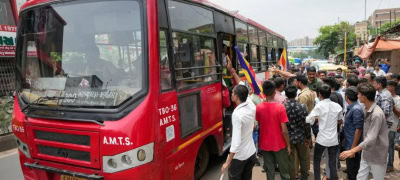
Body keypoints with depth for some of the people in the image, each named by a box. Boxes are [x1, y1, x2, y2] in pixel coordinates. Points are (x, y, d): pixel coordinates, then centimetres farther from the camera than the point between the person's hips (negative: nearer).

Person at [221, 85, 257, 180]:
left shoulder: (237, 114, -27)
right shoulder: (251, 109, -5)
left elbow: (236, 141, -29)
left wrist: (227, 162, -23)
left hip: (239, 156, -7)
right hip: (251, 152, 7)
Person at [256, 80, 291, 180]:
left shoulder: (258, 107, -8)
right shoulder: (280, 107, -18)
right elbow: (284, 130, -16)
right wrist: (288, 145, -3)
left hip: (265, 145, 3)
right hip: (279, 144, -2)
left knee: (269, 171, 14)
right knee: (284, 170, 17)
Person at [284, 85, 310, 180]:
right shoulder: (302, 106, -11)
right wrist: (308, 137, 5)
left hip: (289, 137, -2)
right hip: (301, 136, 2)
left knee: (291, 160, 9)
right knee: (303, 158, 20)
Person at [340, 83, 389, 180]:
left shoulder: (377, 114, -25)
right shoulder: (368, 109, 5)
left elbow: (371, 139, -30)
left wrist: (352, 151, -31)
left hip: (377, 155, -8)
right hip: (366, 152, 8)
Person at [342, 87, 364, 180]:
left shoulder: (356, 109, -23)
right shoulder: (351, 107, 6)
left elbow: (358, 129, -24)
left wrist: (354, 147, -21)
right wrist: (345, 140, 21)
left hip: (352, 144, -9)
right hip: (348, 143, 9)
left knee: (352, 168, 5)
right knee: (350, 165, 22)